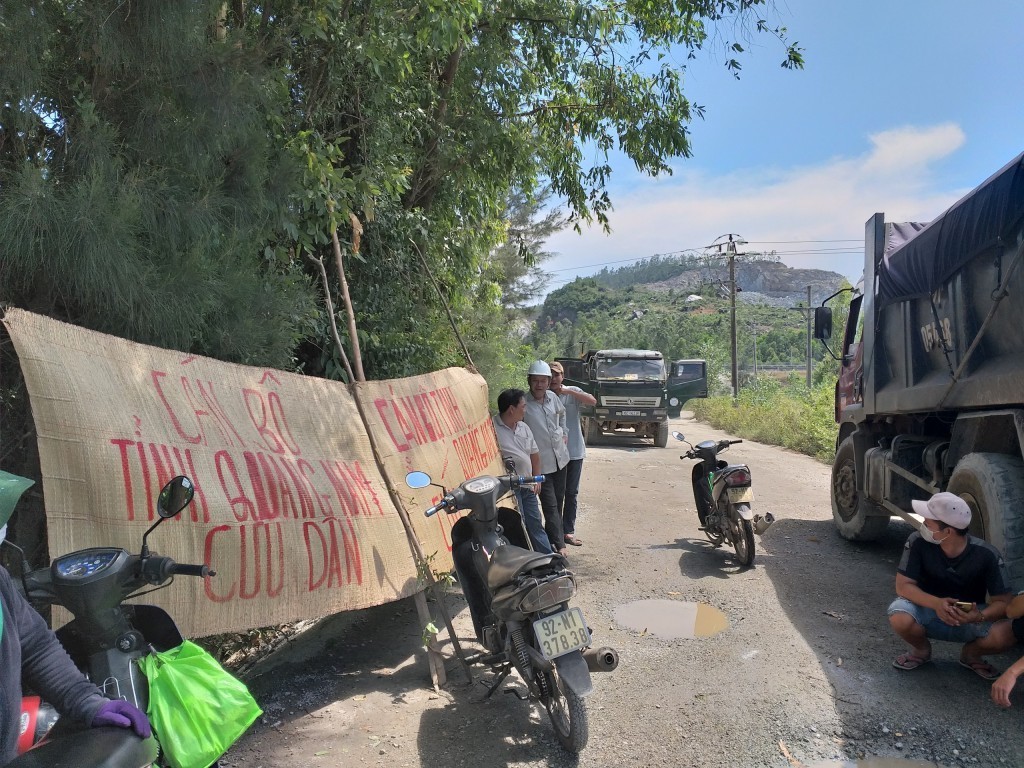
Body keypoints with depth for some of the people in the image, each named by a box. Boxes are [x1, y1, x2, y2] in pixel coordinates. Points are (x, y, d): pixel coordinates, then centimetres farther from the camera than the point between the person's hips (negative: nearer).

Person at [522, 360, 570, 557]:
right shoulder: (524, 403, -16)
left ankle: (552, 539, 31)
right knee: (550, 506, -7)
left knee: (558, 501, 16)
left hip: (560, 457, 6)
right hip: (541, 463, -6)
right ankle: (558, 545, -4)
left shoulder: (552, 397, 3)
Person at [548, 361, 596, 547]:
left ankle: (568, 531, 15)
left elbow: (592, 401, -17)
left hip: (574, 450, 1)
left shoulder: (572, 392, 0)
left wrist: (568, 391, -22)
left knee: (572, 493, 7)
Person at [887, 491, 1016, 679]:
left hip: (969, 617, 0)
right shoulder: (918, 542, -21)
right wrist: (936, 603, -38)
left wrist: (979, 616, -39)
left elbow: (1002, 602, -17)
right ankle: (922, 649, 4)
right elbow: (903, 585, -20)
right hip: (928, 610, 0)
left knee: (1003, 635, -30)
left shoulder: (986, 555, -21)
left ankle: (970, 654, 7)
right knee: (900, 618, -33)